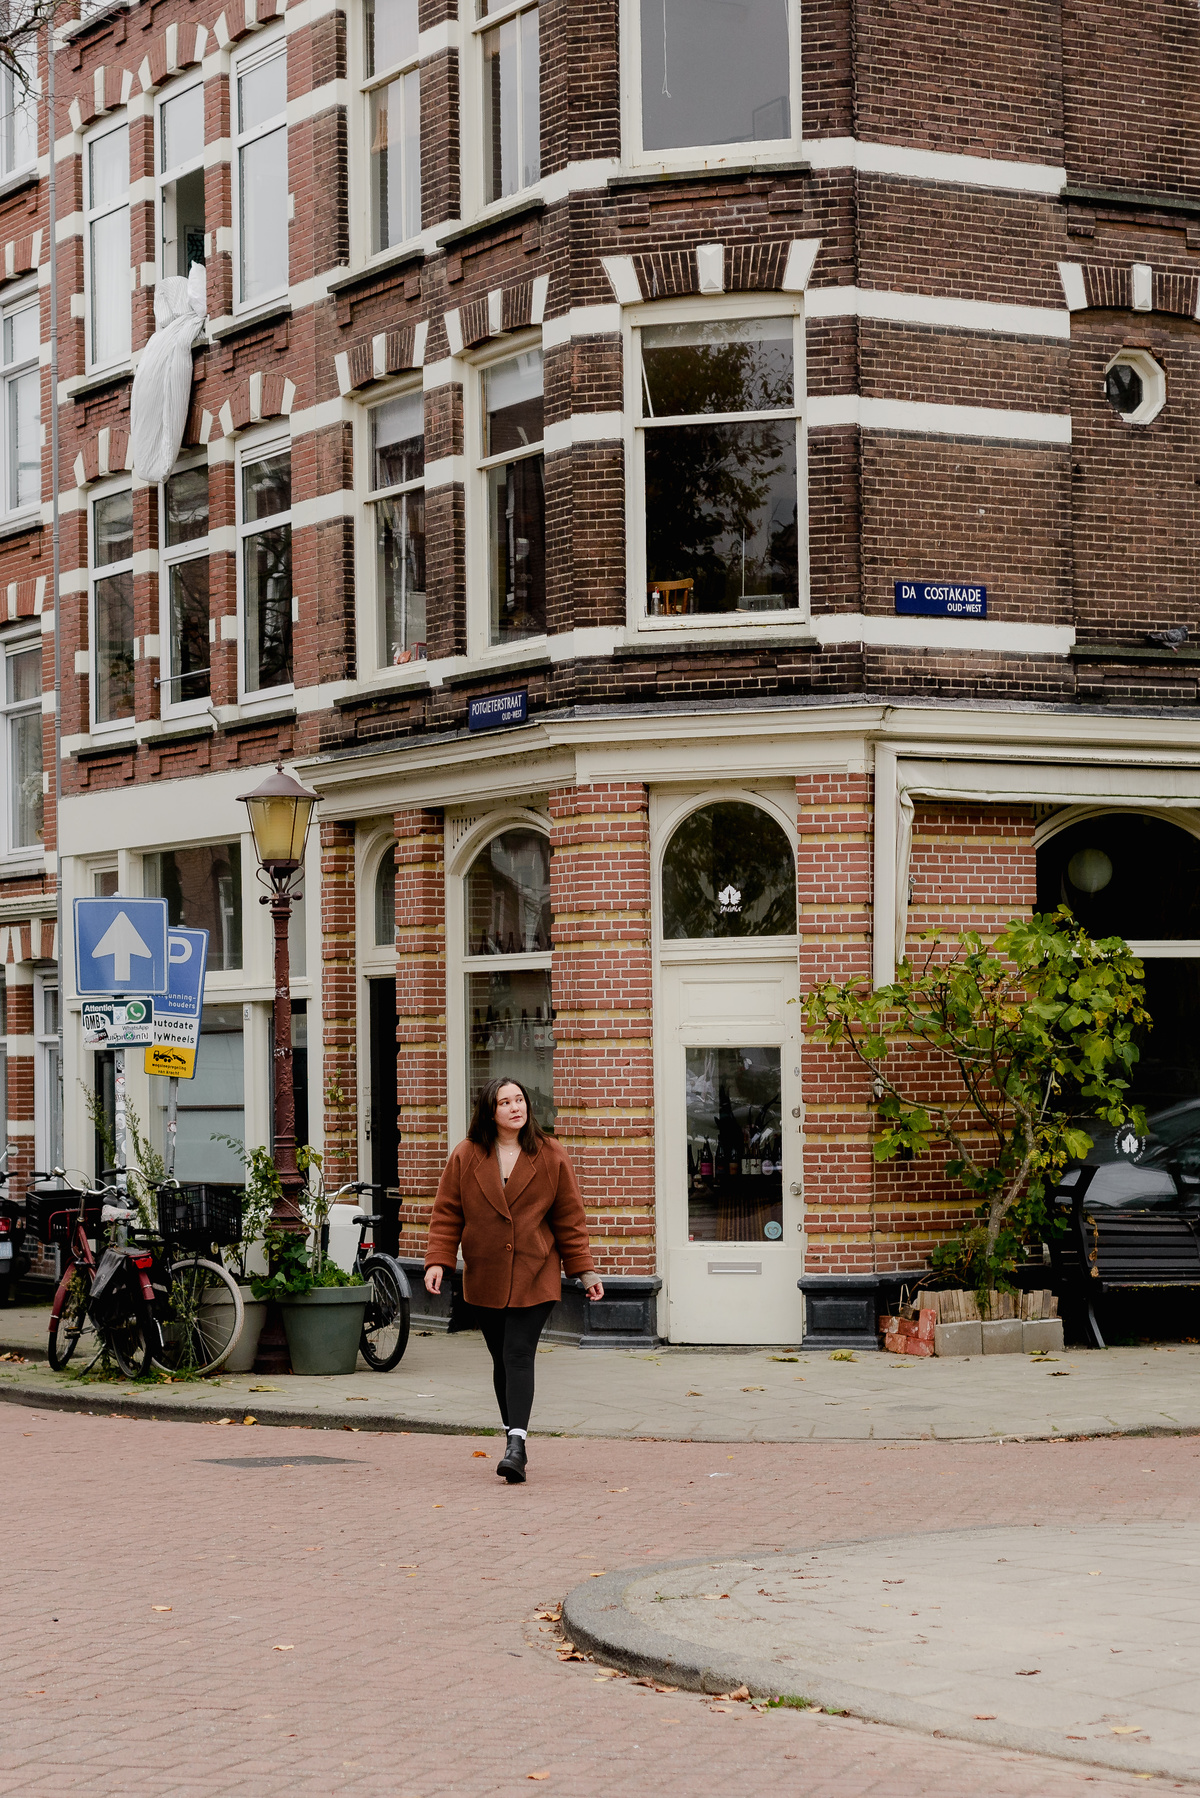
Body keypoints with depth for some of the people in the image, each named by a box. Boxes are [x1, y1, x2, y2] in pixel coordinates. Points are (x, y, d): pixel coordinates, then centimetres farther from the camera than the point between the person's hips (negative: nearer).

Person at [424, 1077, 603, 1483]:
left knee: (519, 1355, -13)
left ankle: (516, 1444, -19)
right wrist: (438, 1261, -6)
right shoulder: (466, 1157, 1)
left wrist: (585, 1270, 2)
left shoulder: (550, 1156, 0)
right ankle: (516, 1444, 20)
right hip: (486, 1278, 2)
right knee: (502, 1360, 9)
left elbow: (569, 1217, 4)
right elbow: (447, 1213, 5)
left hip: (534, 1277, -2)